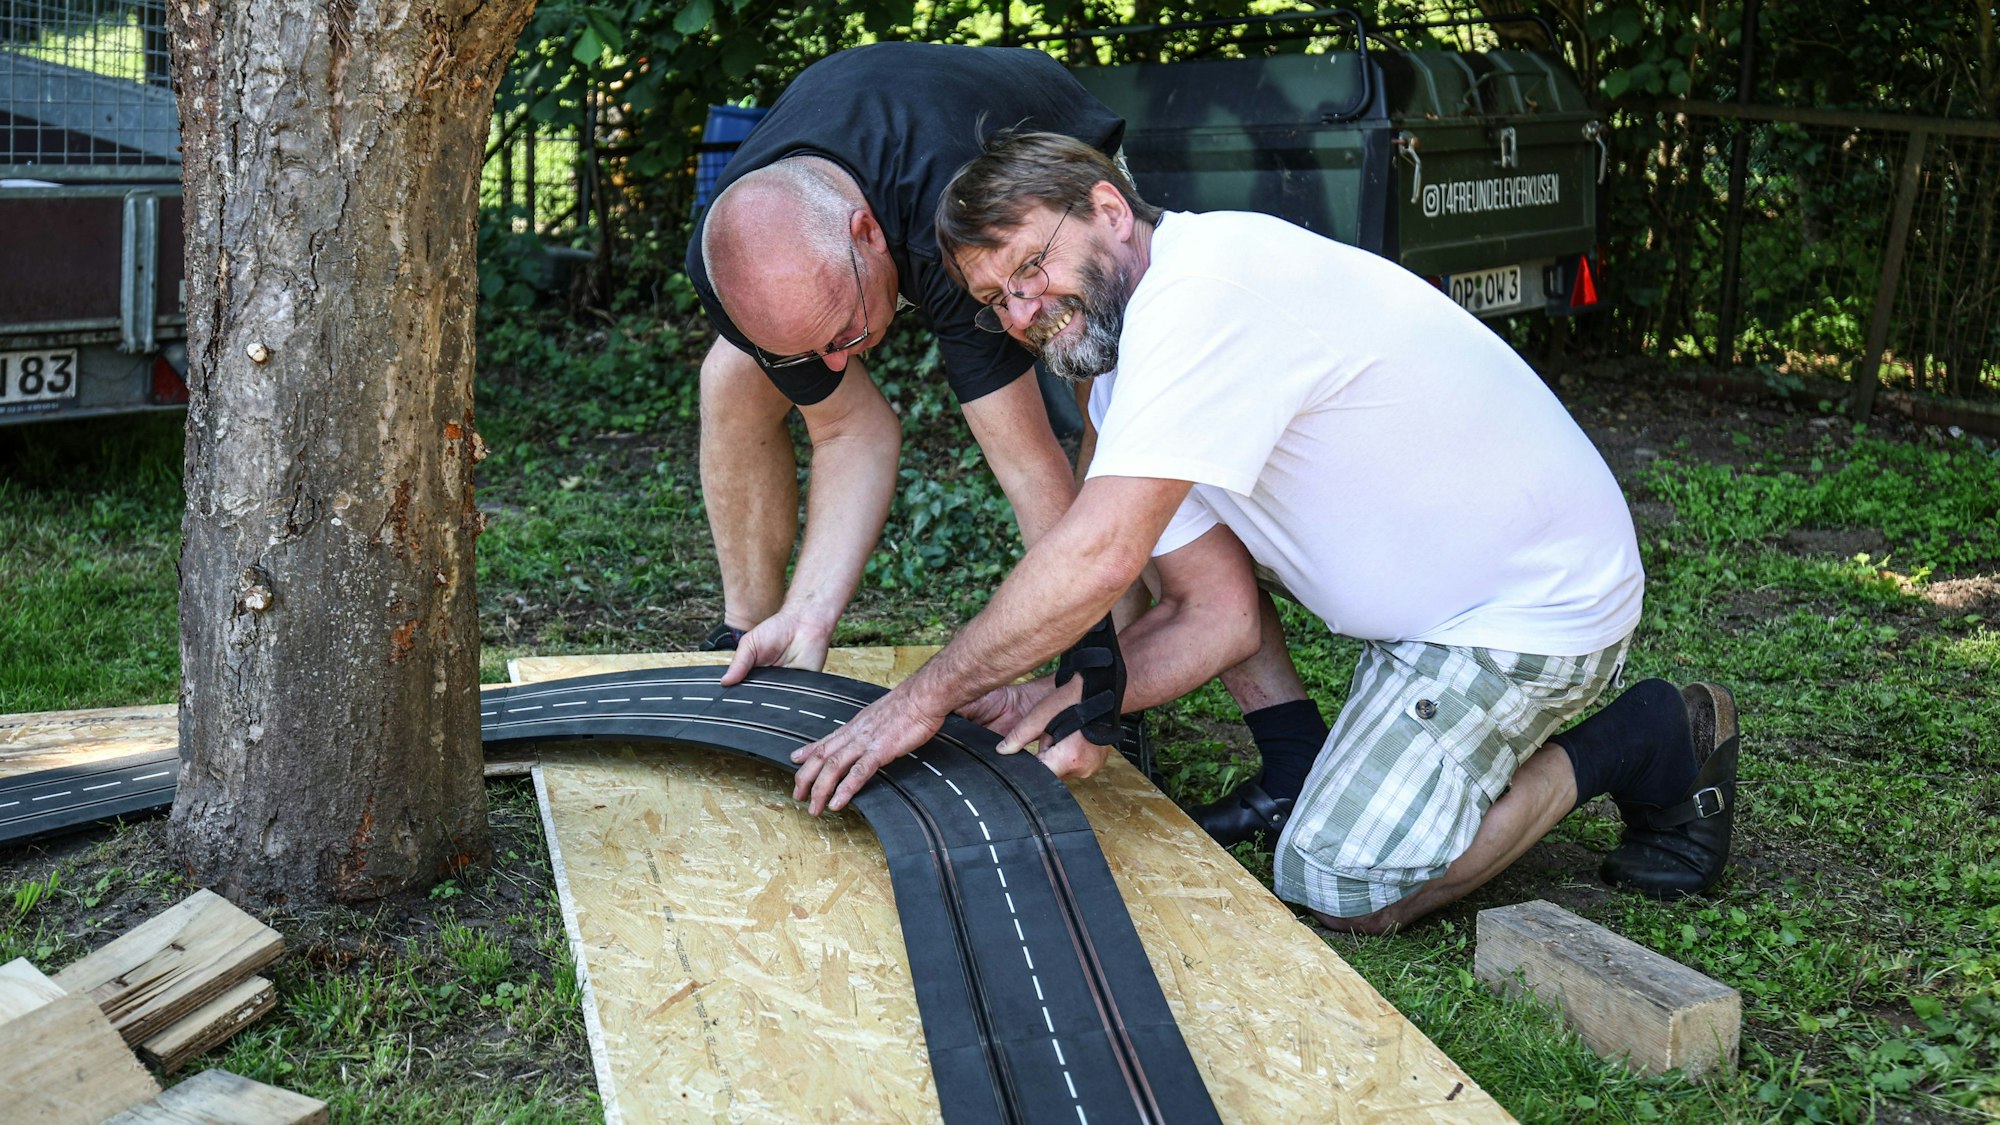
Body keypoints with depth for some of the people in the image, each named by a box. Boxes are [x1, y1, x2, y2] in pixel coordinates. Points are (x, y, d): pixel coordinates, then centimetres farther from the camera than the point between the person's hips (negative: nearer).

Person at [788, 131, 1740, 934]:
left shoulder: (1199, 286, -25)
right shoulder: (1129, 379, 7)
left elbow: (1101, 555, -31)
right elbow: (1214, 614, 5)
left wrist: (927, 696, -22)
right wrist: (1073, 705, -11)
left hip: (1539, 601, -10)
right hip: (1434, 601, 10)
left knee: (1335, 886, -14)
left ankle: (1645, 742, 0)